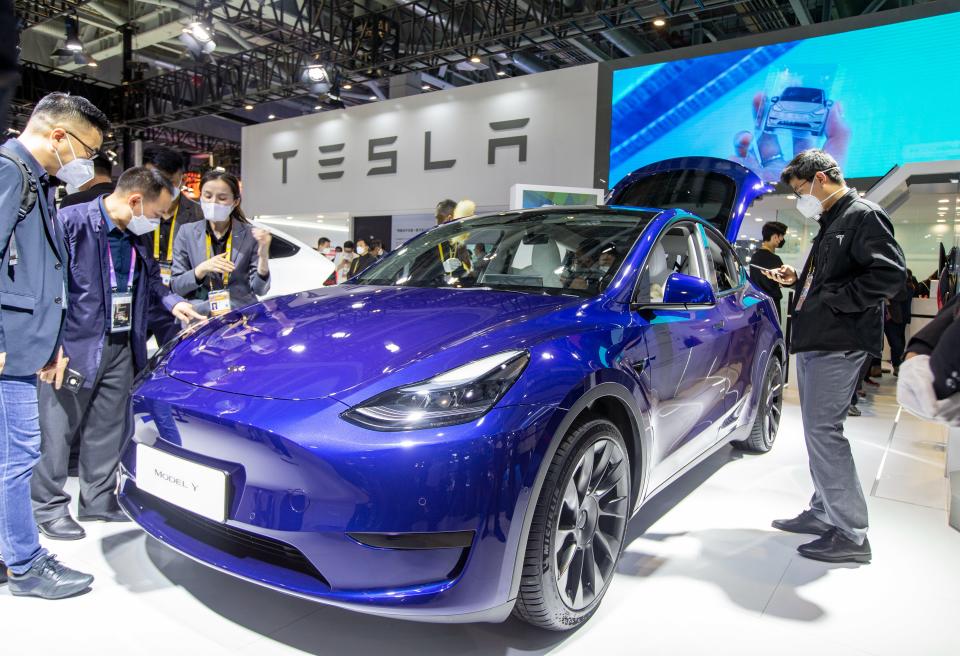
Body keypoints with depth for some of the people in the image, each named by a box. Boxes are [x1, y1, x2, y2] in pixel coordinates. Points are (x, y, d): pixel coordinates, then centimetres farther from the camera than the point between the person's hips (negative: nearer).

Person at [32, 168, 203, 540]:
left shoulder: (139, 236, 7)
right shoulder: (72, 222, -15)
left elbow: (150, 279, 24)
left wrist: (172, 302, 6)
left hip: (122, 348, 7)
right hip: (76, 347, -7)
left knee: (109, 429, 15)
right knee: (59, 429, 6)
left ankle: (99, 499, 30)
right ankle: (49, 507, 22)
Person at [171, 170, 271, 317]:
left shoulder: (250, 235, 2)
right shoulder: (187, 233, 6)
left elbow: (259, 289, 0)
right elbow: (176, 287, 6)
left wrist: (263, 256, -17)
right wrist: (201, 270, -12)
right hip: (198, 317, 1)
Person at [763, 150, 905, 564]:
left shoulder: (864, 215, -9)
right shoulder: (830, 223, 21)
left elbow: (890, 275, -20)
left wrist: (831, 301, -19)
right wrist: (798, 281, 13)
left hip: (839, 344, -10)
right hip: (813, 343, 10)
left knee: (823, 430, -10)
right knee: (819, 430, 14)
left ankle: (851, 535, -2)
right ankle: (824, 512, 25)